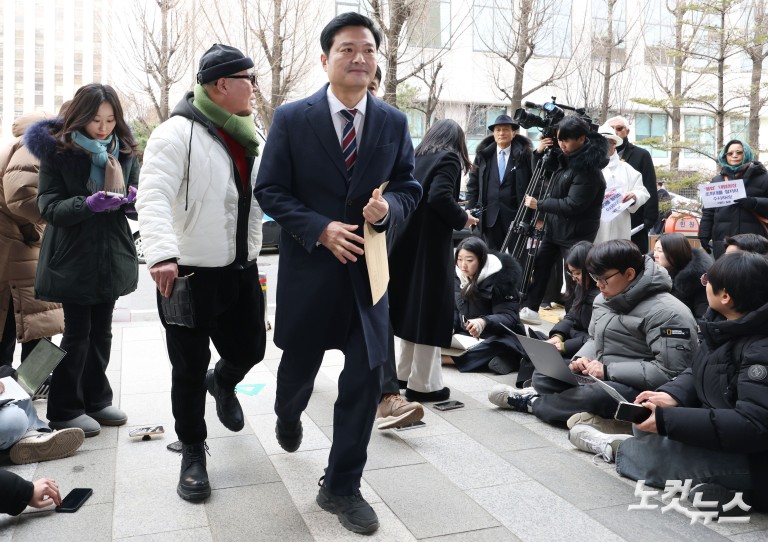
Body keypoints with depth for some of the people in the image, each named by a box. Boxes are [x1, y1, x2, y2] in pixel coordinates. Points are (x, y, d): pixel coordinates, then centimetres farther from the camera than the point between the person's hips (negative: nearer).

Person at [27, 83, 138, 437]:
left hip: (111, 258, 4)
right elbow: (49, 206, -12)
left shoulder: (124, 151, 5)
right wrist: (89, 204, -29)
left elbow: (136, 200, 9)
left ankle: (96, 400, 27)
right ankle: (65, 410, 14)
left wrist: (131, 199, -15)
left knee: (101, 331, 12)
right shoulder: (57, 151, -7)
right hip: (73, 259, -4)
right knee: (77, 332, 0)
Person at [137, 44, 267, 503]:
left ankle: (222, 383, 50)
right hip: (189, 273, -6)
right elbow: (154, 197, -26)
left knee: (250, 349, 14)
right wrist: (162, 254, -40)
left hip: (242, 269, 7)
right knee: (189, 370, 5)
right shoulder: (178, 133, -15)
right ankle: (193, 452, 25)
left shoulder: (249, 136, 11)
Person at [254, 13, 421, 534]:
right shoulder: (292, 118, -5)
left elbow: (410, 188, 8)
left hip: (368, 267, 2)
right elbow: (270, 191, -5)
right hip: (309, 266, -1)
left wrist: (389, 208, -15)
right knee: (300, 364, 16)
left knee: (366, 379, 1)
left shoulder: (394, 123, 2)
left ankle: (342, 487, 18)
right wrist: (321, 229, -18)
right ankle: (288, 415, 55)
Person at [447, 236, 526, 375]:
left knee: (500, 345, -40)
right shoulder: (458, 277, 1)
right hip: (467, 336, 6)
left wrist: (484, 322, -45)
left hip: (499, 337, -6)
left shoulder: (500, 280, -18)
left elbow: (509, 317, -25)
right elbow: (454, 309, 8)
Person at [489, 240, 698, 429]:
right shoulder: (605, 299, 6)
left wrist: (609, 370, -25)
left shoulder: (667, 313, -21)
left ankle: (530, 402, -5)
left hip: (640, 391, -8)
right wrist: (582, 358, -6)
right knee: (542, 376, 2)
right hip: (600, 378, 9)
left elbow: (670, 372, -26)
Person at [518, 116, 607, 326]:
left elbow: (572, 206, -25)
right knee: (540, 267, 12)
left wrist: (538, 204, -19)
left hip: (575, 234, -9)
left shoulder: (588, 169, -22)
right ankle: (530, 308, 21)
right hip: (554, 228, 9)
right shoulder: (566, 159, 4)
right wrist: (540, 154, 0)